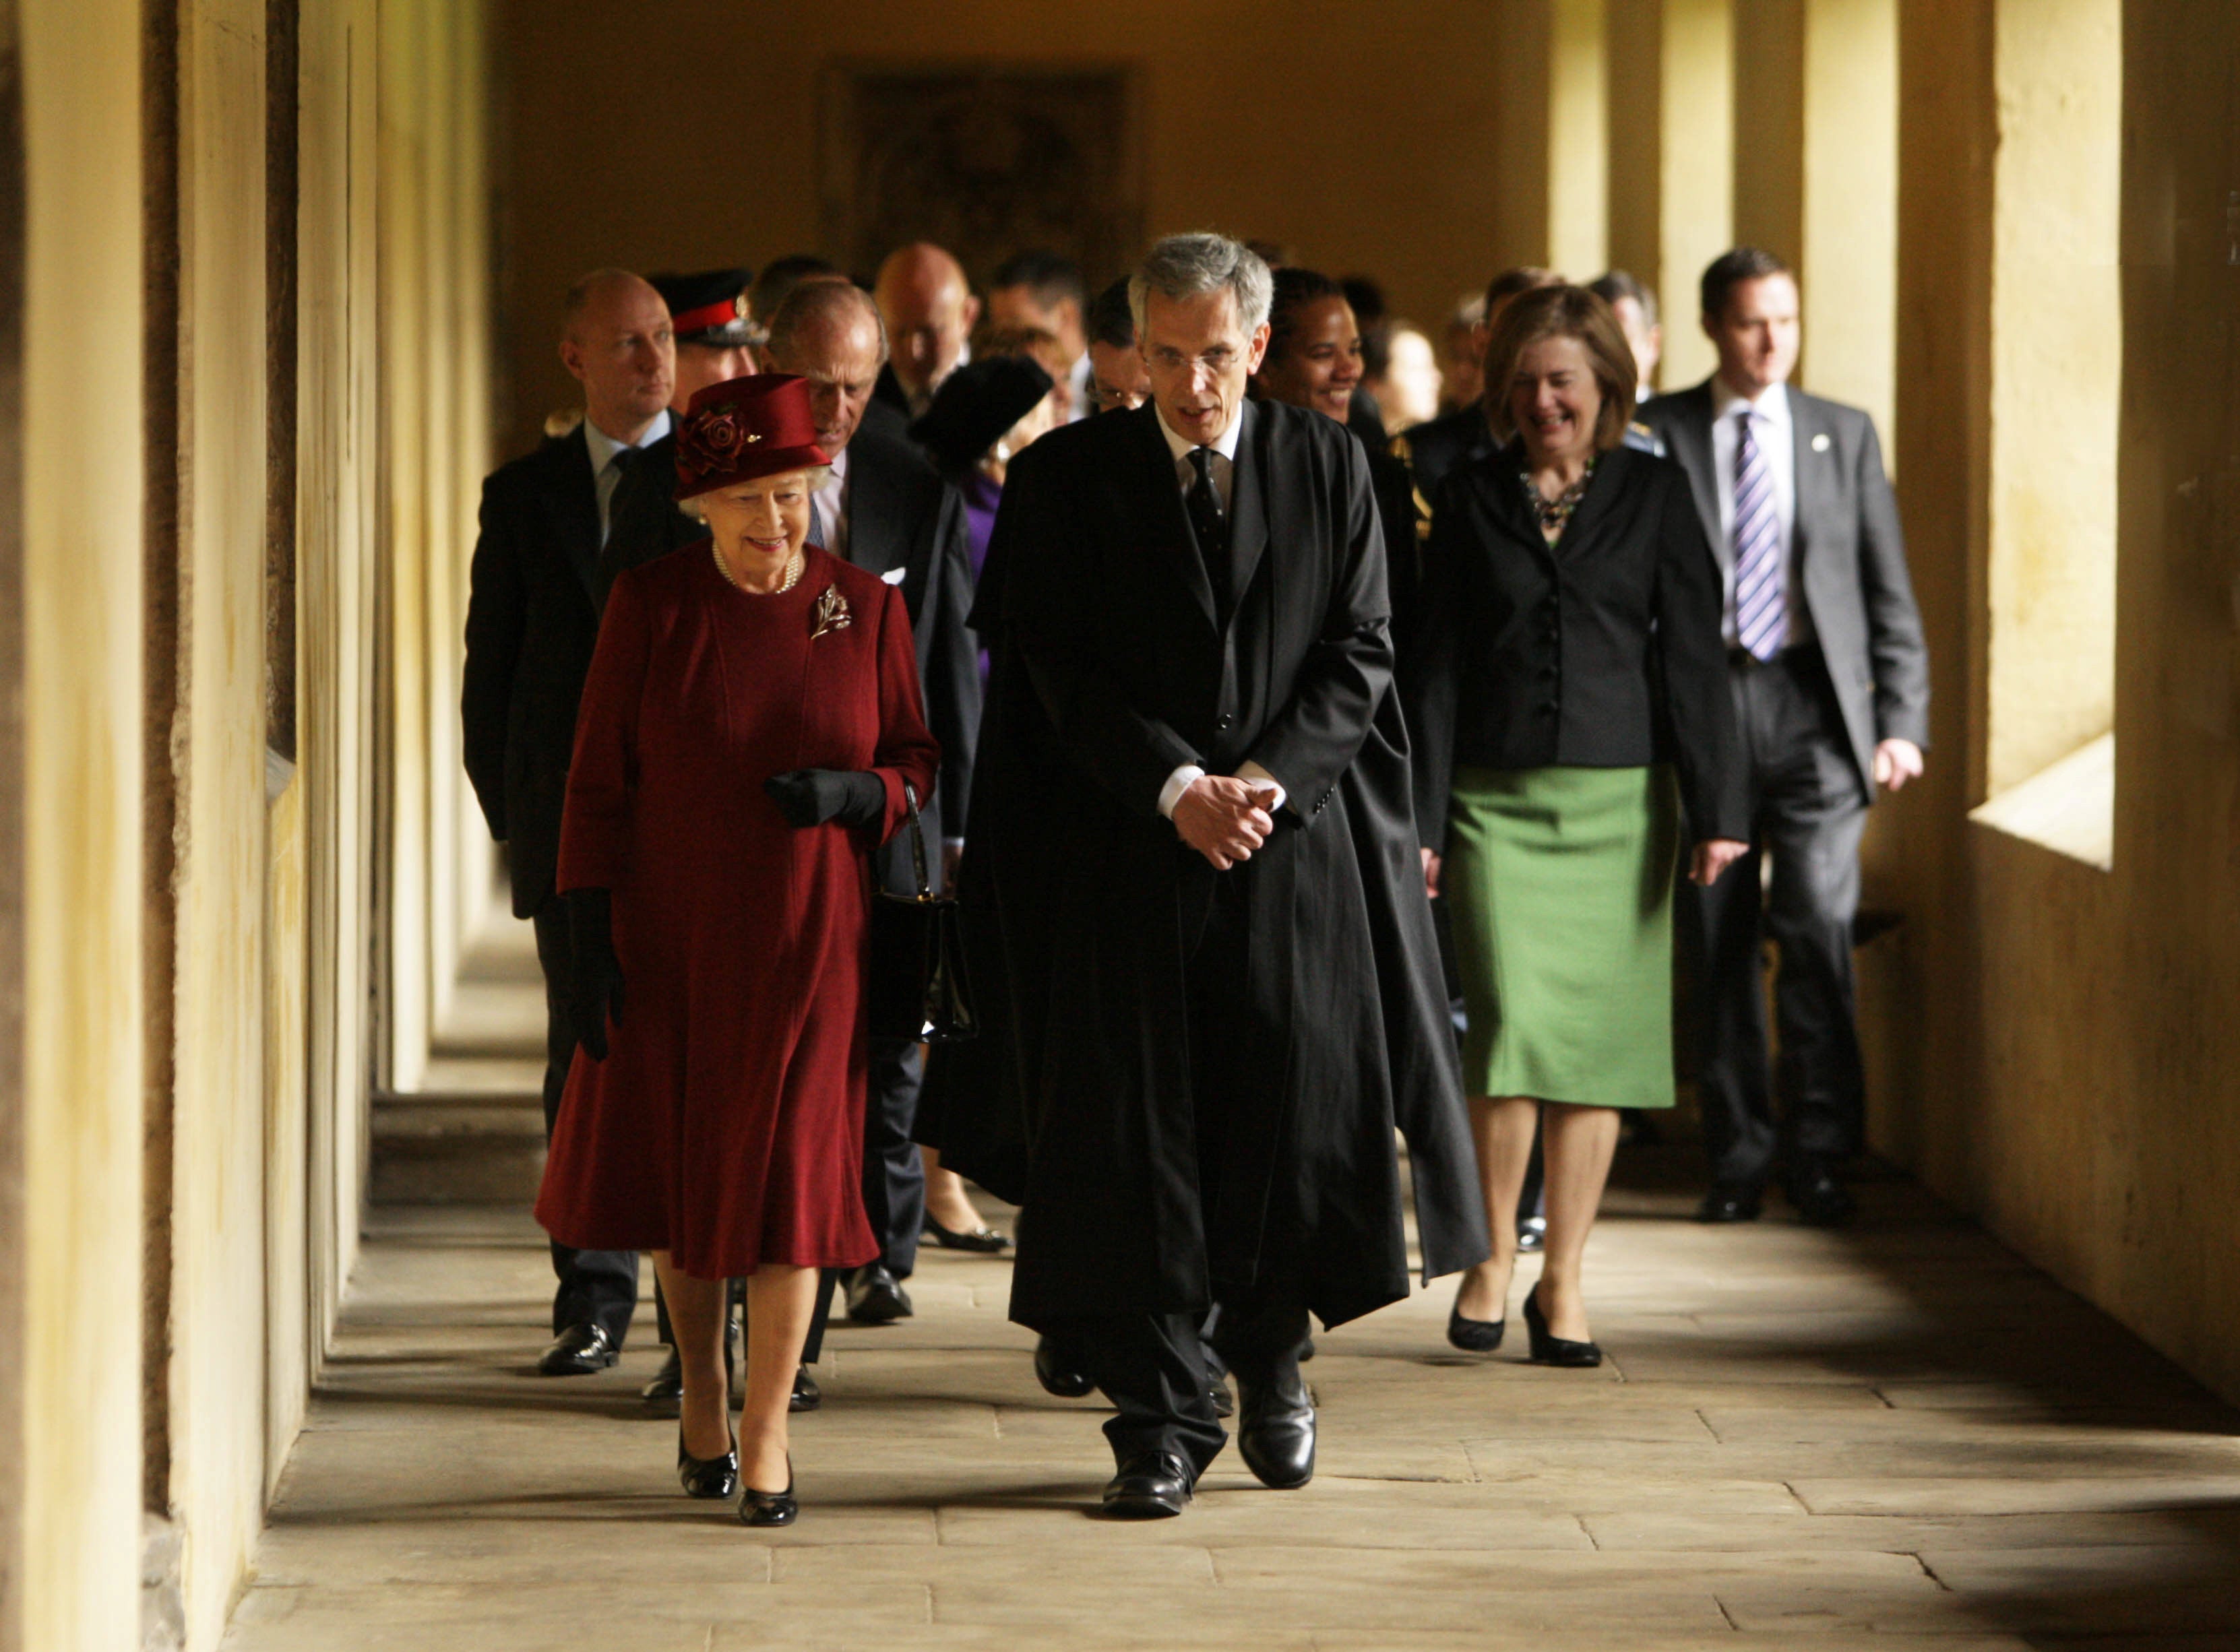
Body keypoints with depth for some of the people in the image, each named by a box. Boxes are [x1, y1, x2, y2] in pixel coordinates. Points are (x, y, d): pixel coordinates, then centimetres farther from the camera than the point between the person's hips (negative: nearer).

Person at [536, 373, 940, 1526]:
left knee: (787, 1171, -4)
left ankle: (766, 1431, 4)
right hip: (668, 933, 1)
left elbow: (918, 766, 6)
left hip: (805, 934, 0)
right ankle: (700, 1392, 31)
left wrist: (857, 795, -16)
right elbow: (597, 780, -2)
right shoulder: (652, 604, -4)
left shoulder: (867, 611, -2)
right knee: (677, 1167, 11)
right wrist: (589, 941, -7)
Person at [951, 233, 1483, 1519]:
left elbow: (1359, 652, 2)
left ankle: (1271, 1354, 28)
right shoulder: (1066, 477, 2)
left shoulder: (1328, 466, 6)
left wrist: (1269, 779, -12)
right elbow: (1062, 670, -2)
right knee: (1135, 1134, -2)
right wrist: (1176, 786, -14)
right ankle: (1161, 1417, 6)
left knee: (1299, 1115, 2)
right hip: (1126, 847, -1)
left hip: (1301, 842, 1)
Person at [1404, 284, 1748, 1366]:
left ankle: (1562, 1279, 11)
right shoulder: (1470, 496, 6)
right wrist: (1420, 821, 2)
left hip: (1620, 800, 1)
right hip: (1498, 799, -1)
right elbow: (1436, 666, 7)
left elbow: (1691, 654, 3)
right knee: (1512, 1024, -13)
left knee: (1594, 1042, 1)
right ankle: (1491, 1257, 4)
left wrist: (1715, 809, -3)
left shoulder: (1653, 494, 5)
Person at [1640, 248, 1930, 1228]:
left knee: (1816, 922, -10)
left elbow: (1887, 591, 12)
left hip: (1814, 708, 0)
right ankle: (1739, 1155, 12)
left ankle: (1820, 1153, 0)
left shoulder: (1844, 436, 11)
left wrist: (1902, 721, 4)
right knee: (1720, 939, 2)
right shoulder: (1657, 434, 5)